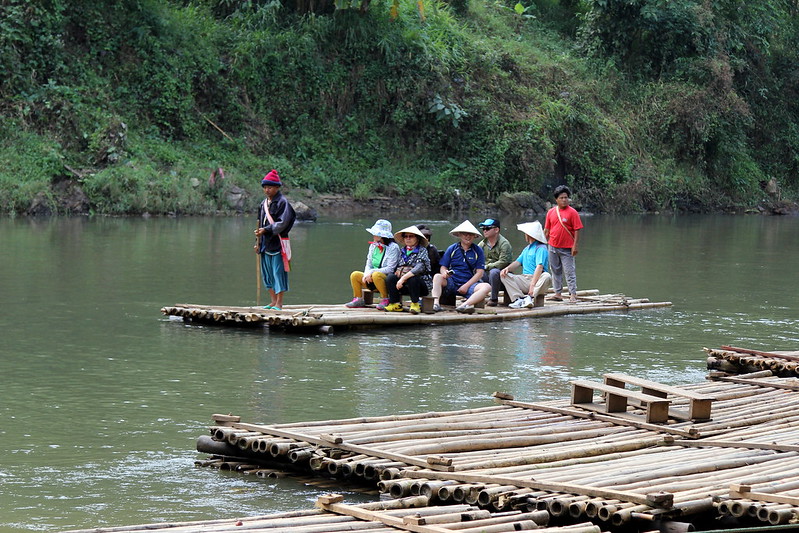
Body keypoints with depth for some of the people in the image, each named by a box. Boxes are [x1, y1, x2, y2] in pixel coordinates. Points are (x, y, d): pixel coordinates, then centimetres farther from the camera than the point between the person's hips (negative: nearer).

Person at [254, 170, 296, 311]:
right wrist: (258, 243, 16)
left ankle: (279, 303, -2)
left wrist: (266, 230, -22)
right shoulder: (264, 203, 15)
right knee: (267, 273, 10)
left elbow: (282, 223, -16)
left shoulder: (282, 202, -8)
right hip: (266, 243, 8)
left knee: (278, 272, -5)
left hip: (278, 243, -8)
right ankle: (273, 301, 18)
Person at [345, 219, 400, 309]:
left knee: (376, 275, -37)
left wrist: (371, 272, -21)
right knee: (355, 275, -8)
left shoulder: (393, 248, -11)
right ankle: (358, 300, 2)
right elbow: (368, 264, 14)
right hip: (372, 281, 7)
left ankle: (385, 300, -23)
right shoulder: (373, 246, 12)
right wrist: (366, 274, -9)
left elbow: (390, 269, -17)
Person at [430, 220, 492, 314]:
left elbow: (480, 273, 1)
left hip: (470, 284, 0)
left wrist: (466, 285, -11)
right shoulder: (452, 249, 9)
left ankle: (465, 305, -51)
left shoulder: (478, 251, 7)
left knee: (487, 287, -30)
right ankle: (435, 303, -45)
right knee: (437, 277, -29)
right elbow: (443, 267, 7)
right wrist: (444, 273, -19)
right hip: (451, 283, 0)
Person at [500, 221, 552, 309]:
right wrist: (507, 268, -6)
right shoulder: (526, 249, 24)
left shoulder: (541, 248, -5)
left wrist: (532, 285, -29)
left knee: (547, 277, -37)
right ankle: (519, 298, -31)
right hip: (524, 278, 7)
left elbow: (539, 267, -17)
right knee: (504, 276, -12)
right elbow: (518, 262, 18)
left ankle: (531, 297, -49)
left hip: (537, 279, -7)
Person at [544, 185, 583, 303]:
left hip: (567, 249, -5)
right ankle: (558, 293, 18)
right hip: (553, 247, 5)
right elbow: (547, 230, 13)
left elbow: (577, 230, -8)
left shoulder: (572, 212, -7)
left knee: (569, 271, -5)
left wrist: (575, 246, -13)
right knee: (555, 271, 11)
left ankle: (573, 294, -5)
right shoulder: (551, 212, 6)